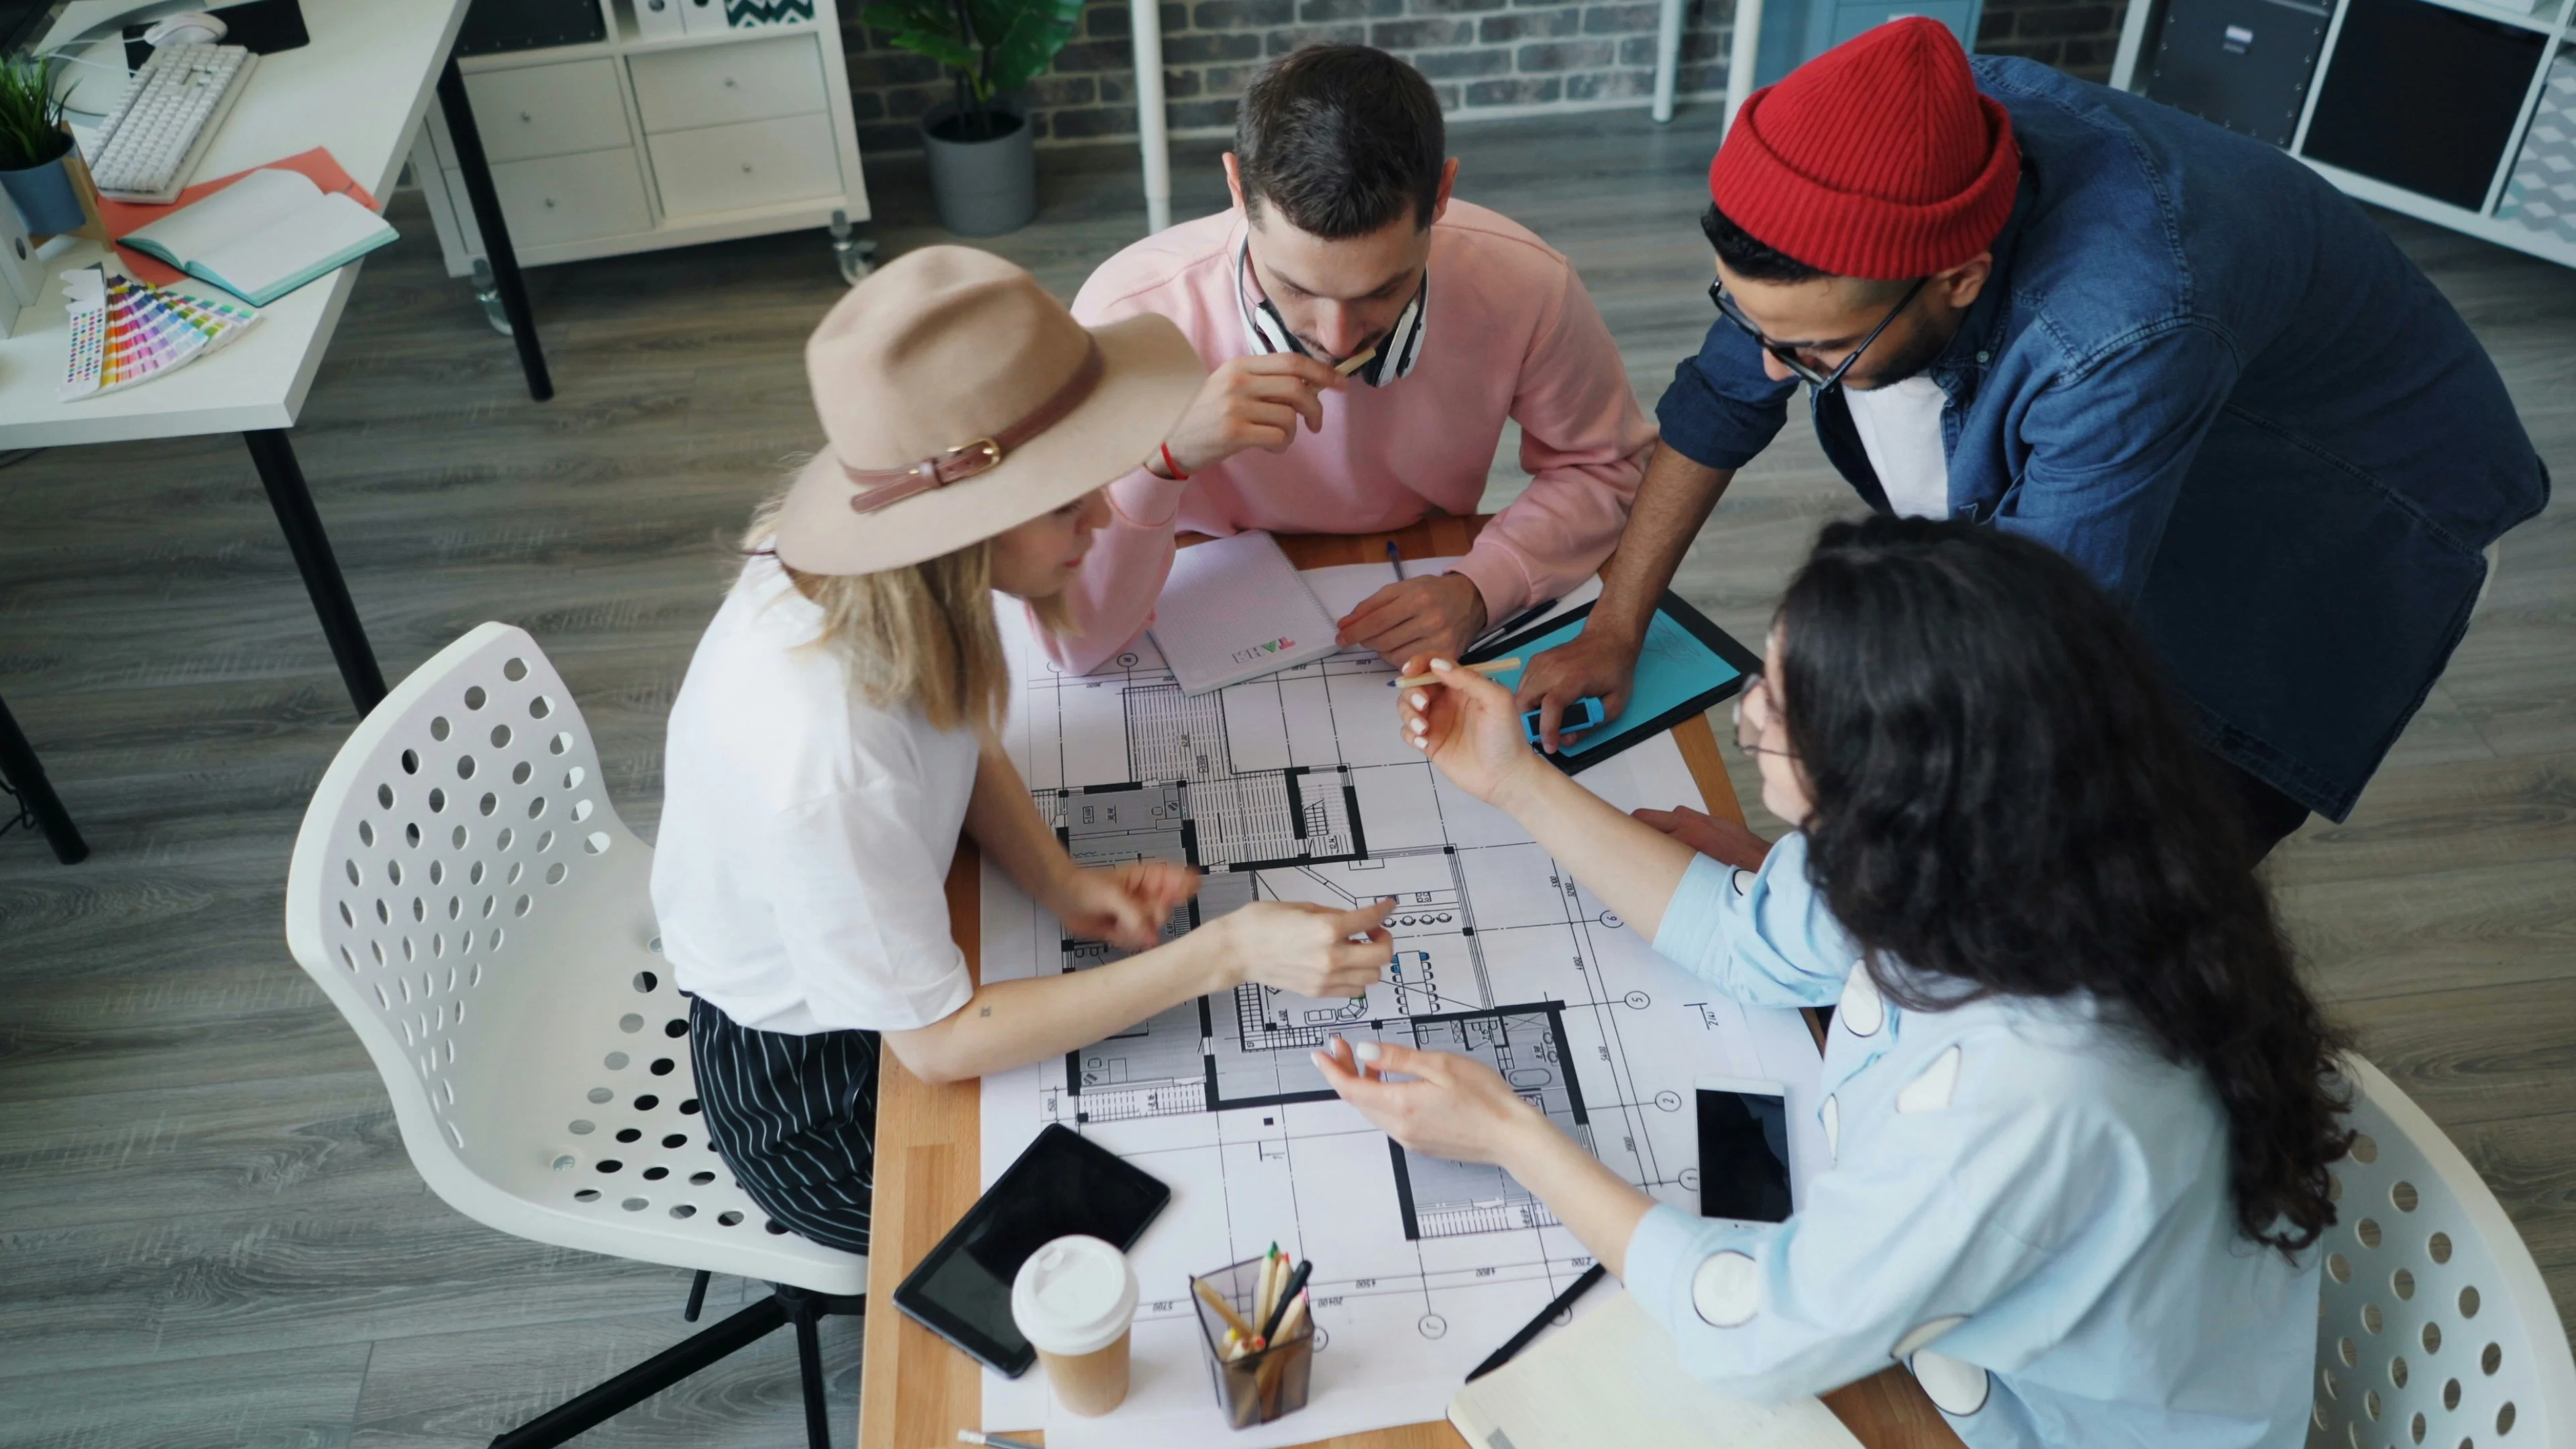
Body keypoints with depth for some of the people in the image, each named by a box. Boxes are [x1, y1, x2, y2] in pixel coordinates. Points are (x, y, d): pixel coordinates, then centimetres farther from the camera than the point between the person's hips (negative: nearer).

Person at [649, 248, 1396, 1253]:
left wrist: (1063, 885, -14)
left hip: (880, 950, 6)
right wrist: (1228, 953, -31)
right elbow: (939, 1042, -29)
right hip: (819, 1103, -6)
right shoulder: (821, 760, -41)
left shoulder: (880, 578, -20)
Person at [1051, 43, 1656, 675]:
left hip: (1423, 654, 2)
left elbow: (1602, 467, 0)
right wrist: (1163, 456, -39)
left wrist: (1478, 592, -17)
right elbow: (1074, 640, -23)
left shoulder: (1527, 283, -19)